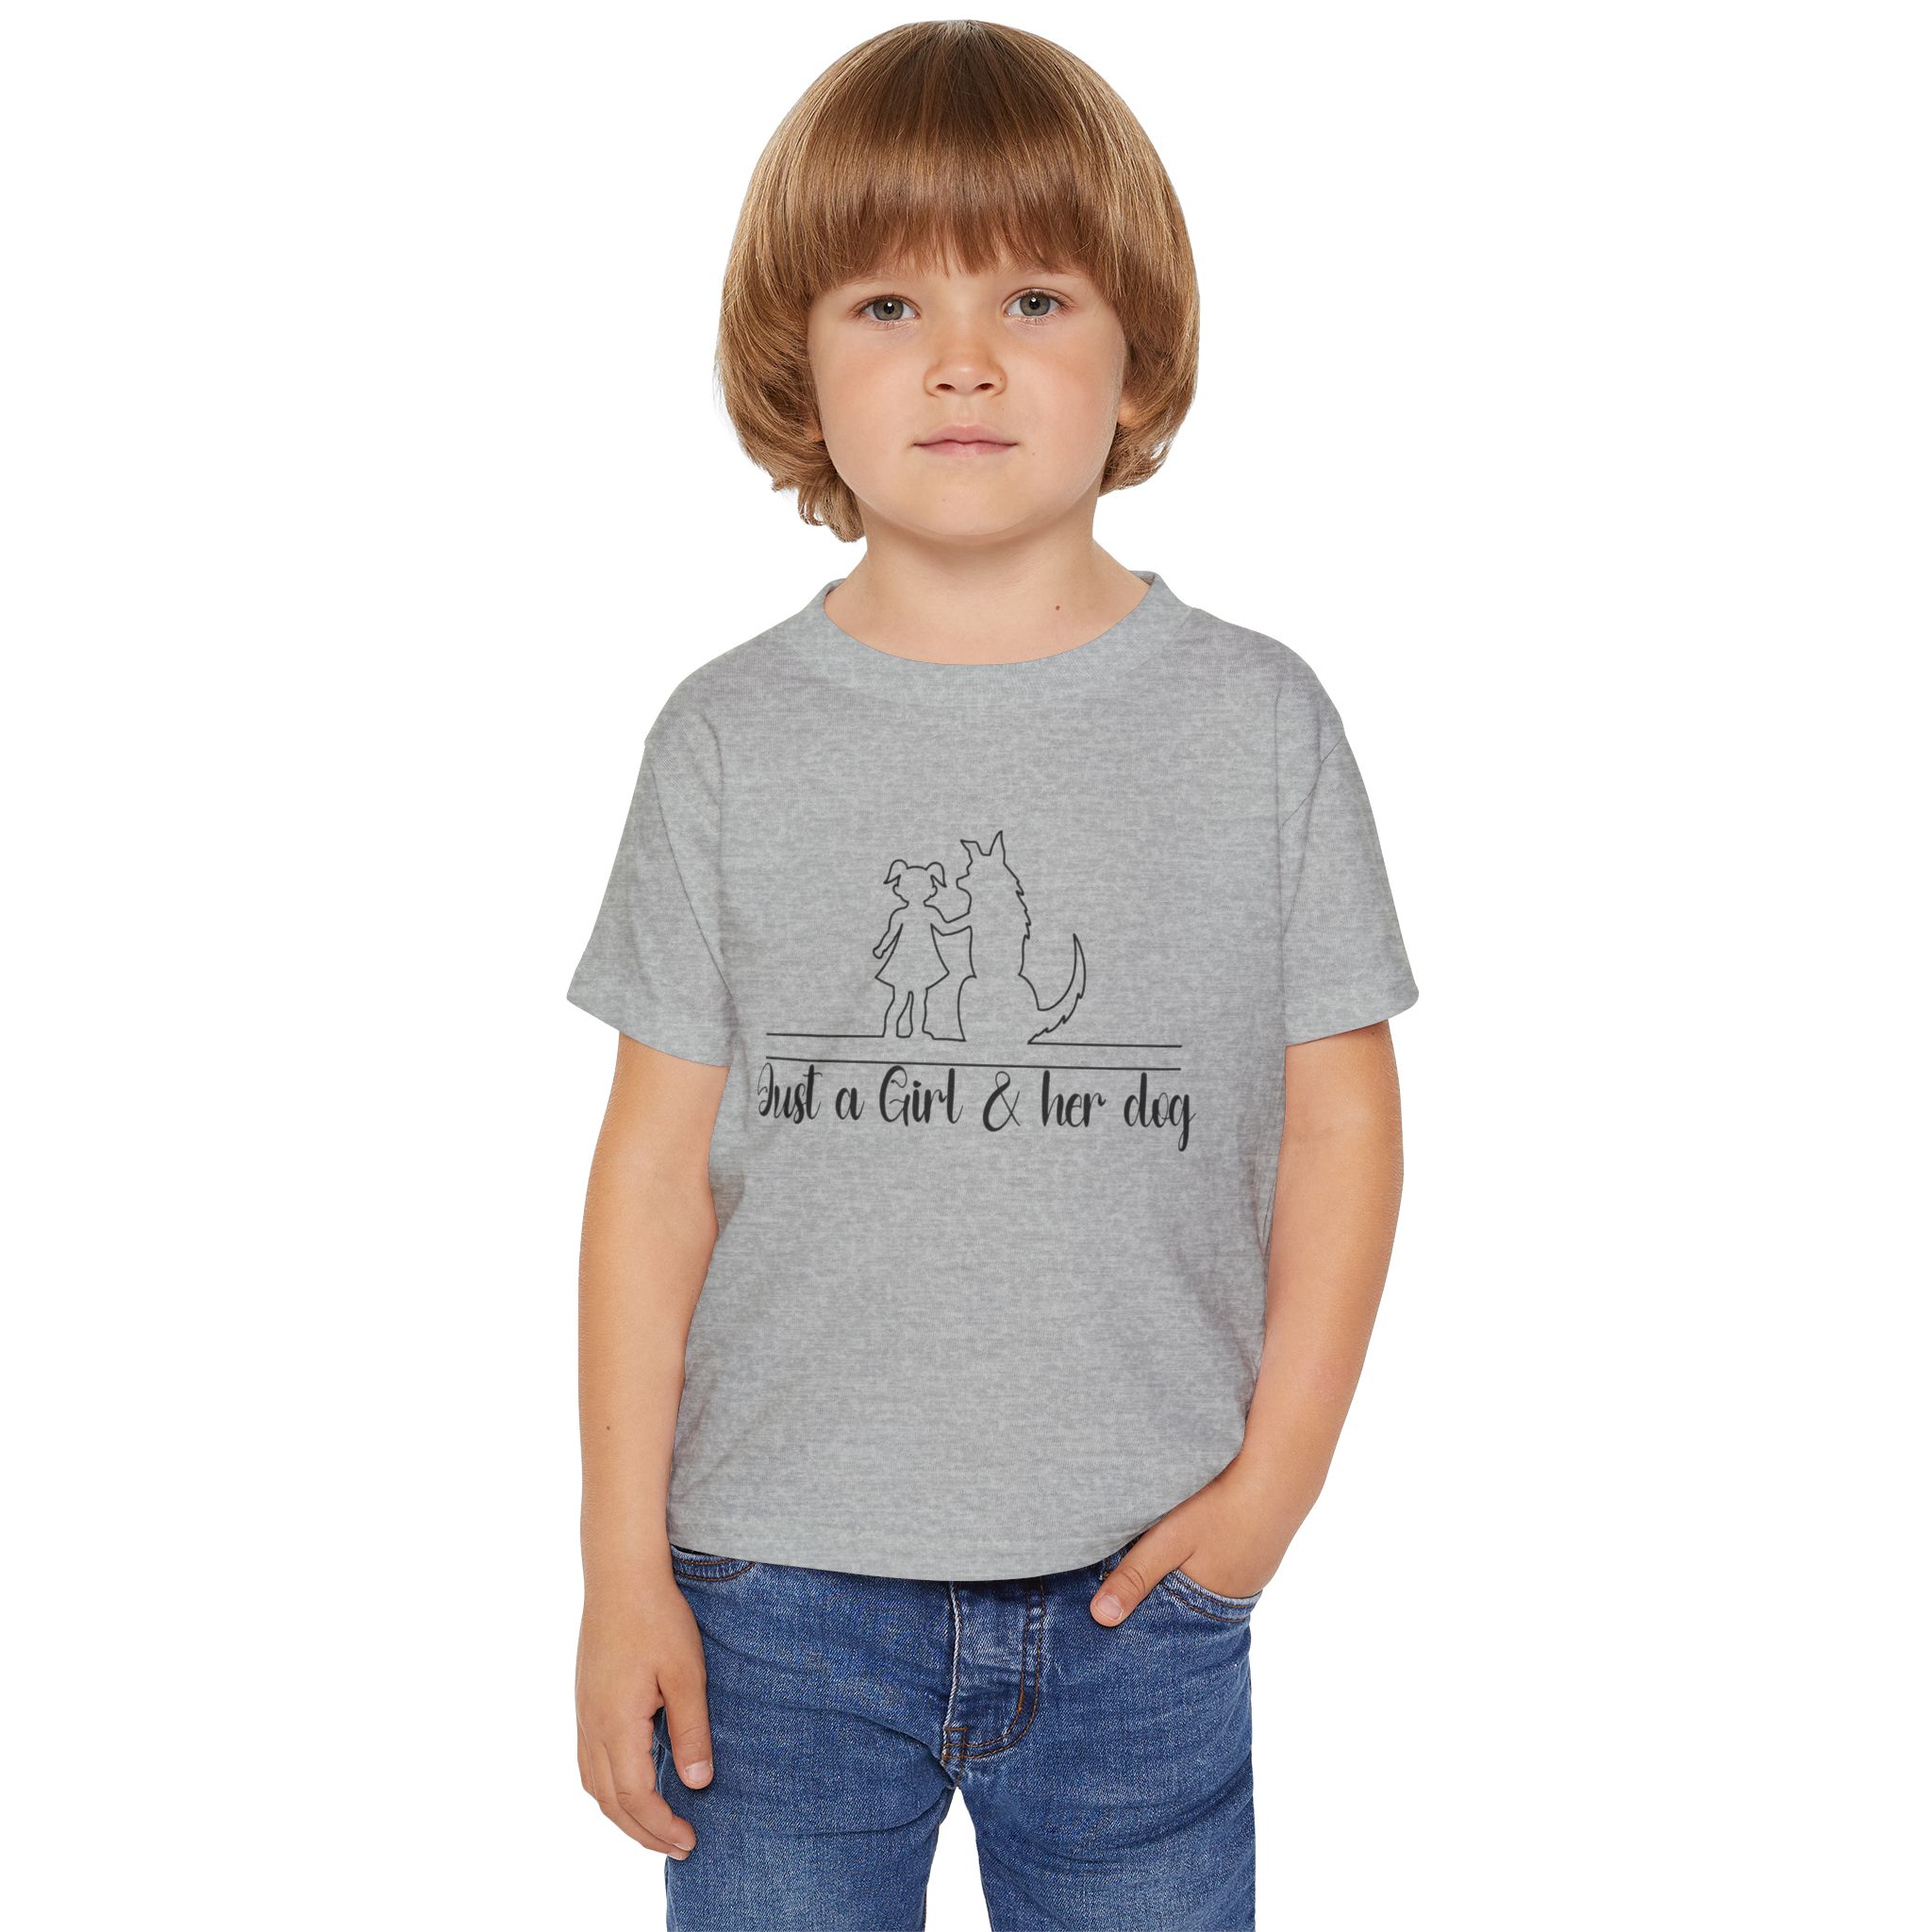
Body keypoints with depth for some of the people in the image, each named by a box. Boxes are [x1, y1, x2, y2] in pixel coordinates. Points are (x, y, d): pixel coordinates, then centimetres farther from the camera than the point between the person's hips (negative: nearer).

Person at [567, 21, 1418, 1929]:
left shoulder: (1258, 719, -2)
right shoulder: (730, 739, -2)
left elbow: (1340, 1117, 2)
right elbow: (658, 1160, 0)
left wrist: (1278, 1471, -5)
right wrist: (625, 1564, 0)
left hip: (1142, 1585, 0)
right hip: (783, 1586, 0)